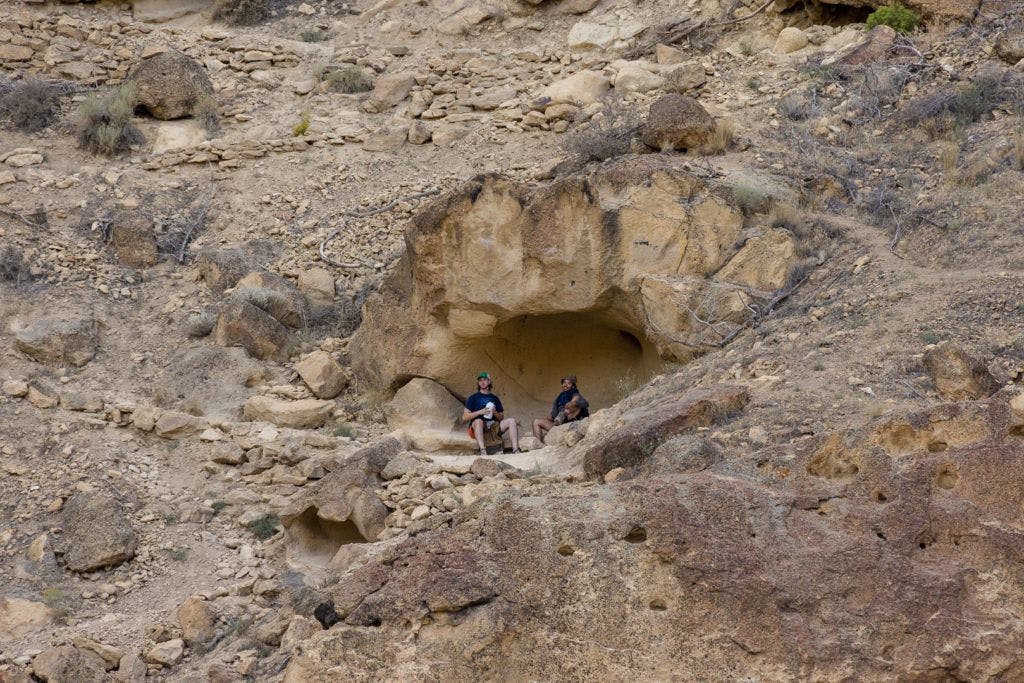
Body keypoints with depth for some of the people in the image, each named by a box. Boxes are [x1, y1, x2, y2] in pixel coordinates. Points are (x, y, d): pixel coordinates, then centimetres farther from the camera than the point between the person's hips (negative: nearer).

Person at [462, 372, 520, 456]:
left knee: (511, 421, -18)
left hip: (493, 426, 3)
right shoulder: (473, 398, 11)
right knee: (478, 421, -38)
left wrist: (495, 413, -2)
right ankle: (483, 451, -55)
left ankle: (516, 450, -31)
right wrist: (480, 412, -10)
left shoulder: (494, 398, 21)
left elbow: (501, 418, 21)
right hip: (477, 428, -3)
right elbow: (464, 417, 2)